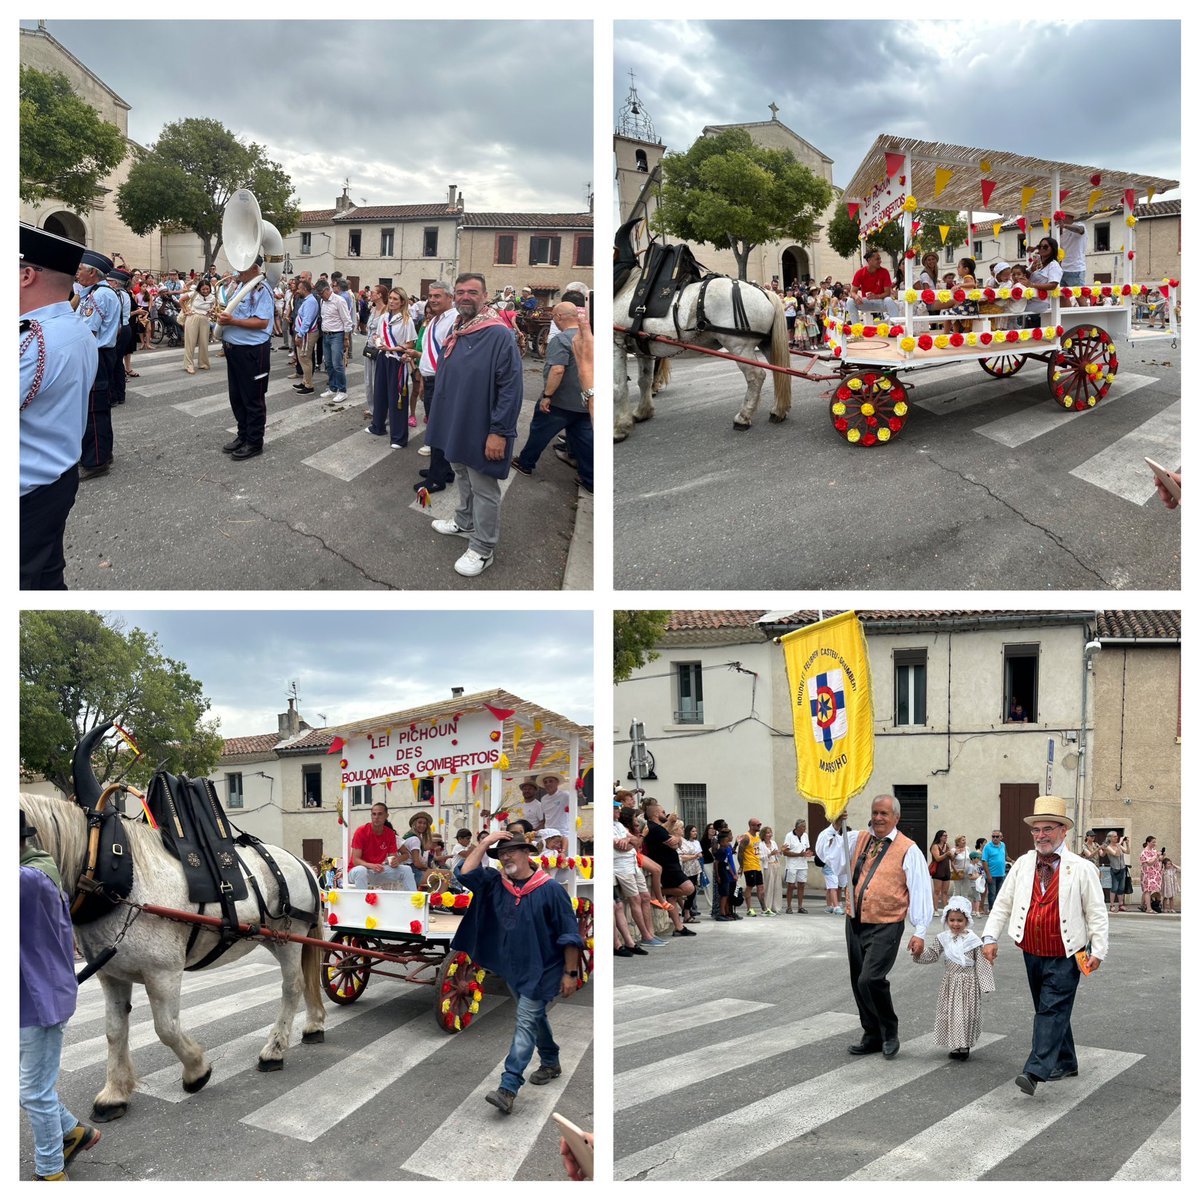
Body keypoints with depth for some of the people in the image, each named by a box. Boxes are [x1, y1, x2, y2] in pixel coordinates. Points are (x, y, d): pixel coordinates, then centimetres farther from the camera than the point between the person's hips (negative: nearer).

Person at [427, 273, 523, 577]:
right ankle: (465, 524, 43)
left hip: (482, 430, -8)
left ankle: (482, 549, 13)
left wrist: (499, 432, -24)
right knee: (463, 477, 24)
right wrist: (441, 420, 20)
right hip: (455, 426, 8)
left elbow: (511, 387, -22)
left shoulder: (499, 335, -20)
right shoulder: (455, 334, 7)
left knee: (483, 489, 3)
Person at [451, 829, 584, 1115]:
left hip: (540, 971, -6)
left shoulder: (550, 890, -15)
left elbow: (569, 935, -12)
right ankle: (551, 1064, 42)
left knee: (526, 1023, -11)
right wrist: (485, 843, -12)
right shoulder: (495, 885, 0)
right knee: (535, 1017, 21)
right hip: (512, 969, 6)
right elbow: (465, 874, -10)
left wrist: (570, 973, -12)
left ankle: (508, 1089, -16)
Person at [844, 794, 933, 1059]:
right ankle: (873, 1036, 26)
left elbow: (920, 892, -8)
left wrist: (919, 932, -13)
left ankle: (890, 1031, 5)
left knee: (870, 980, -18)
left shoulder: (908, 850, -6)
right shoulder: (859, 840, 9)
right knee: (858, 982, 10)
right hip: (855, 923, 6)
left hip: (885, 927, -6)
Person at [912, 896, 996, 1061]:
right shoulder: (942, 939, 3)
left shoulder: (973, 940, -5)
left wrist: (985, 984, -5)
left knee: (966, 1015, -1)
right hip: (949, 983, 3)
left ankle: (965, 1046, 11)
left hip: (968, 984, -3)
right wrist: (919, 953, -19)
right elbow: (931, 954, 0)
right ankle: (956, 1046, 17)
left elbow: (981, 963, -3)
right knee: (949, 1014, 5)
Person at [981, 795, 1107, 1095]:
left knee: (1052, 1010, -12)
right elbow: (1003, 903, 9)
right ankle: (1065, 1063, 31)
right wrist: (990, 937, 2)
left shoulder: (1081, 869, -5)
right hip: (1032, 954, 5)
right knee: (1047, 1010, 14)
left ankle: (1035, 1072, -20)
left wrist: (1098, 951, -7)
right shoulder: (1023, 864, 5)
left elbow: (1097, 913, -2)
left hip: (1064, 957, -5)